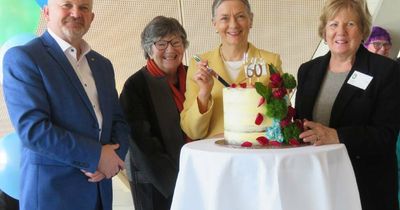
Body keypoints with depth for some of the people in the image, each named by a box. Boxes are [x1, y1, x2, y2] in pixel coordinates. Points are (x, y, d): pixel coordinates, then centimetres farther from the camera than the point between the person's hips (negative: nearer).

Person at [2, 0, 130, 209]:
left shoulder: (102, 64, 12)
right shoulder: (22, 58, -9)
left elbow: (118, 121, 11)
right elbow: (32, 128, -18)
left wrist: (113, 157, -9)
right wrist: (96, 155, -16)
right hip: (51, 192, -6)